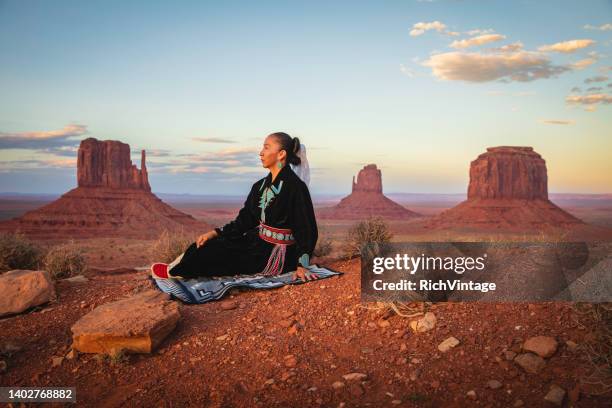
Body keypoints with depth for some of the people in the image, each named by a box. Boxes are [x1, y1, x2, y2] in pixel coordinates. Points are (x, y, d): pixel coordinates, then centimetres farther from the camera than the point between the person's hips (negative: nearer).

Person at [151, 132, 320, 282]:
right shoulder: (261, 186, 8)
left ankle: (174, 272, 19)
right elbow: (244, 220, 9)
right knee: (209, 244, -1)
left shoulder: (295, 186, -18)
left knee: (213, 252, -5)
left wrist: (301, 266, -26)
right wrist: (214, 233, -1)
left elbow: (307, 229, -18)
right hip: (260, 244, 8)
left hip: (277, 257, -8)